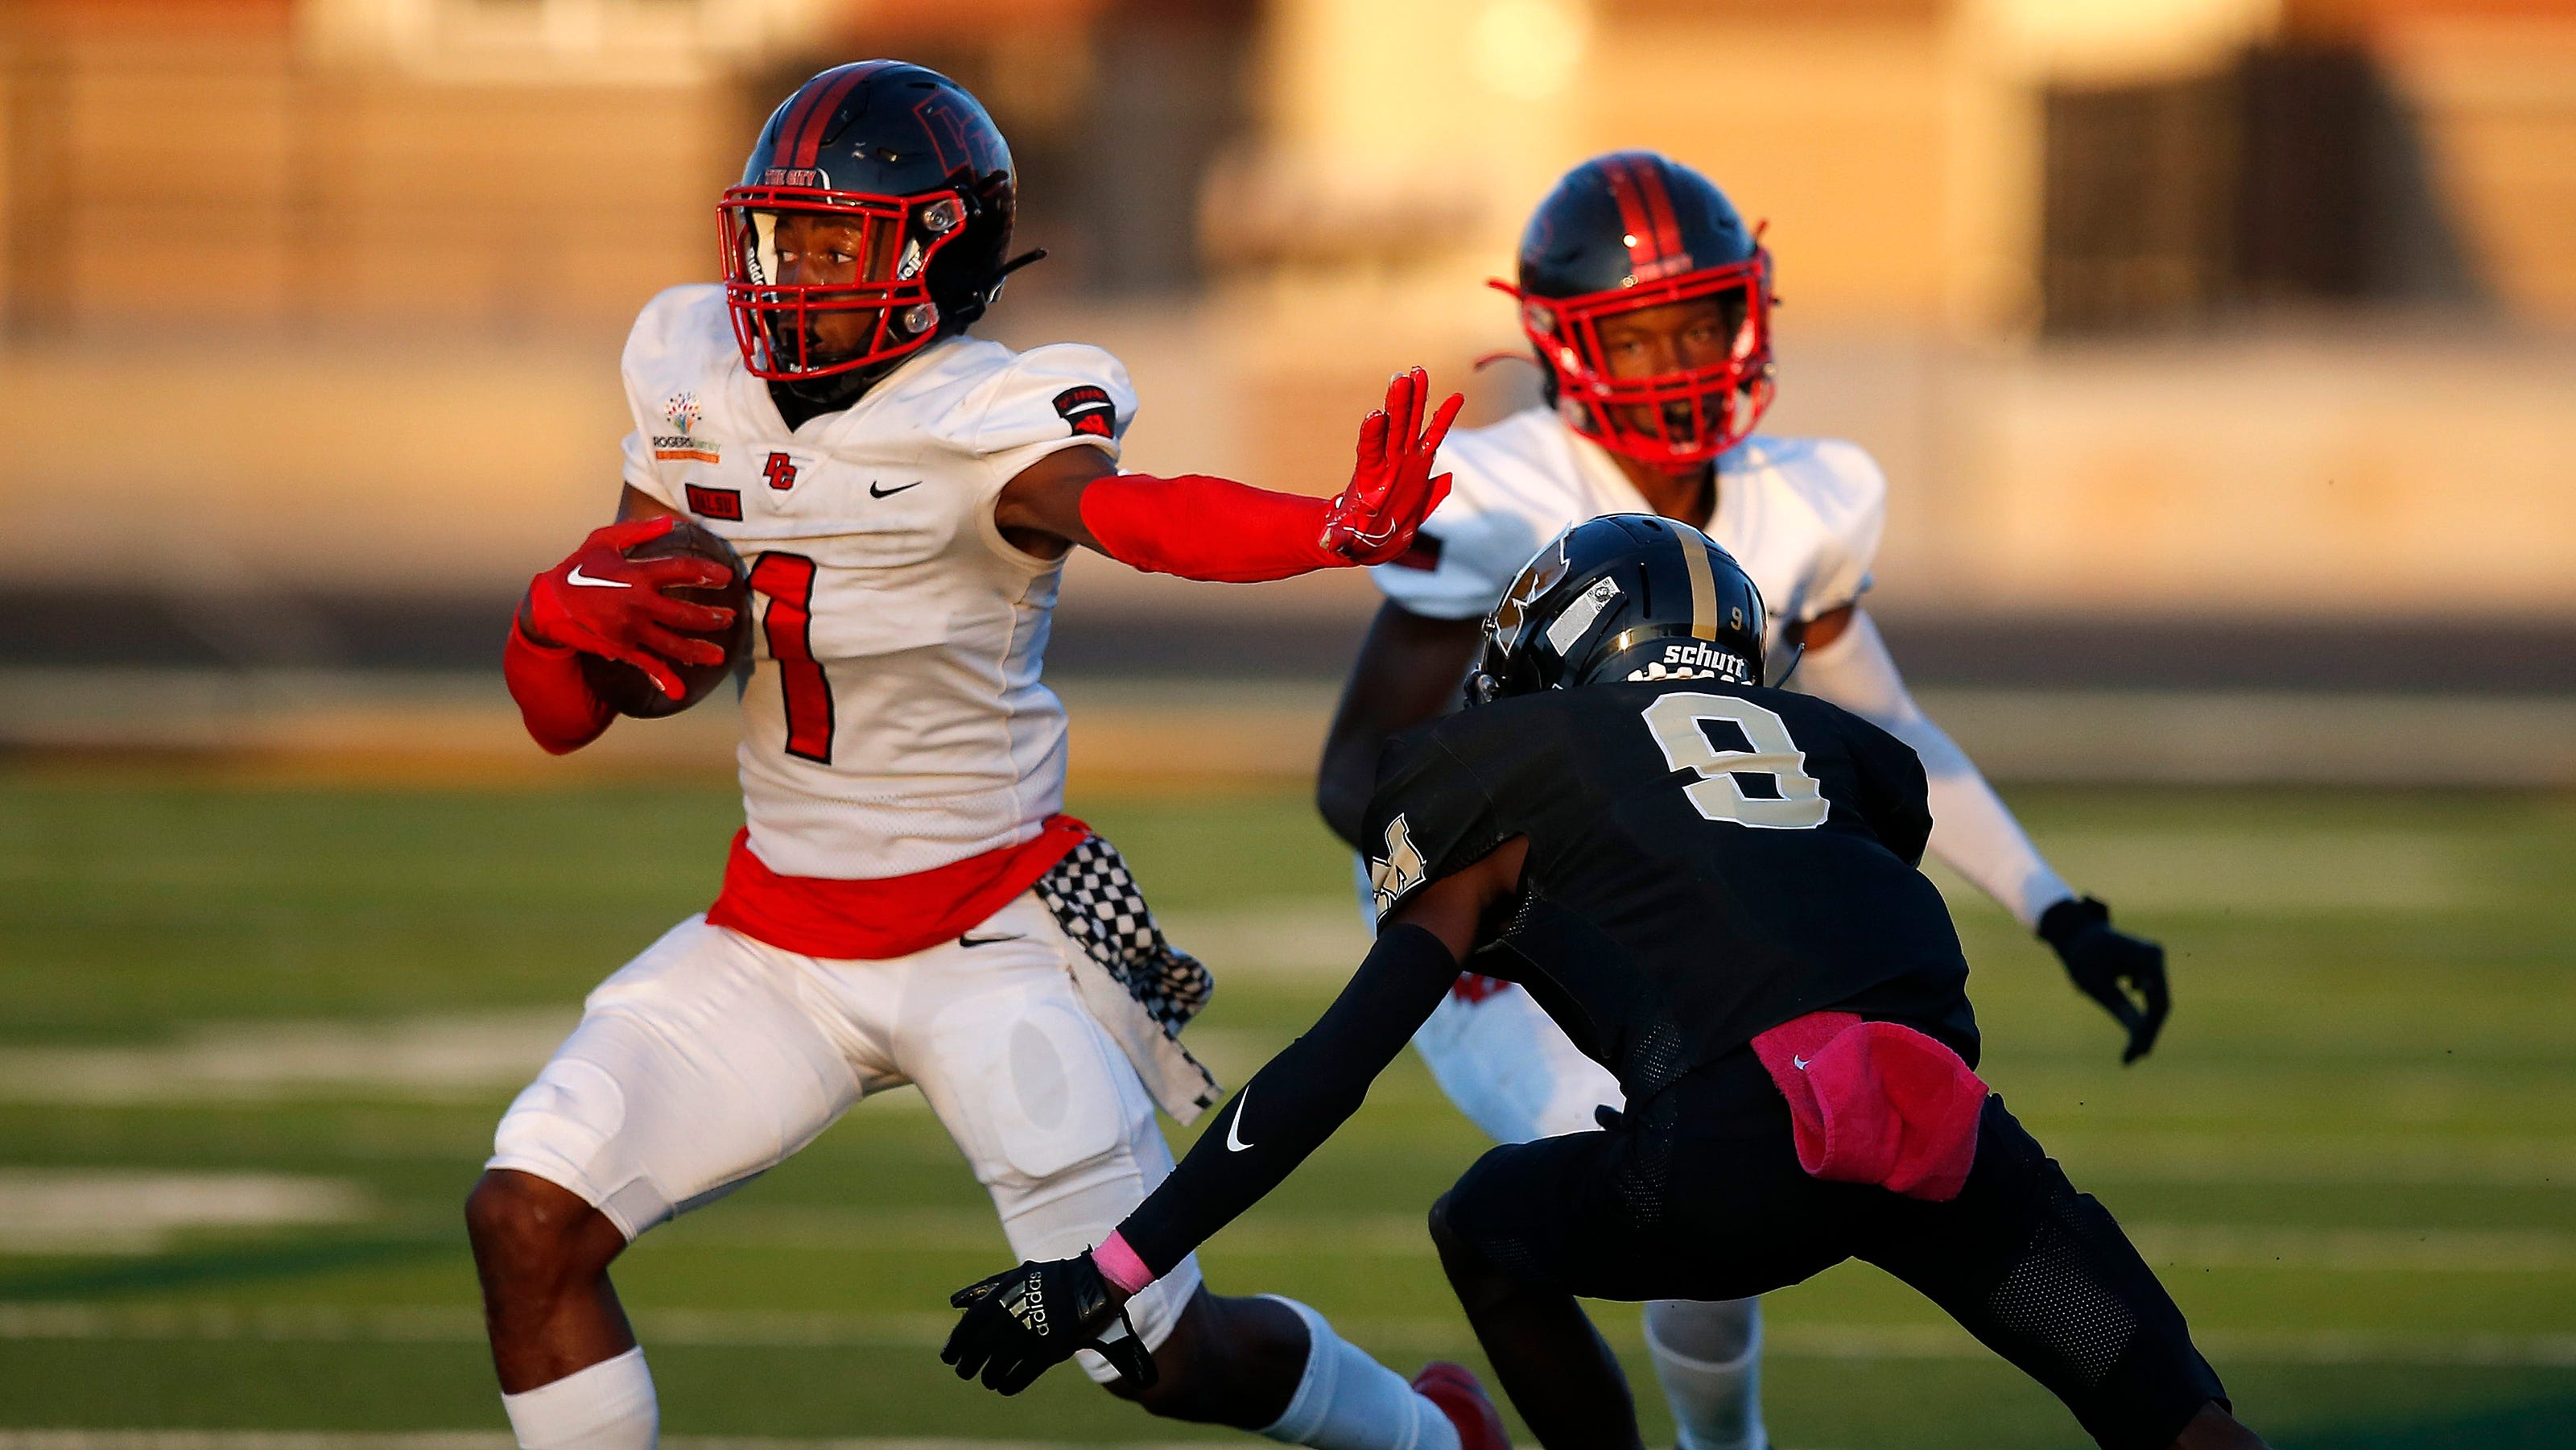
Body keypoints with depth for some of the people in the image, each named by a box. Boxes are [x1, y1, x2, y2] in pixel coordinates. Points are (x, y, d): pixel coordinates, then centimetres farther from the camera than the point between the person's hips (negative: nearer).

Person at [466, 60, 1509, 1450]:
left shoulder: (982, 425, -17)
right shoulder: (696, 396, 0)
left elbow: (1137, 513, -42)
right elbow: (562, 716, 6)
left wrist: (1341, 528, -63)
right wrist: (565, 615, -18)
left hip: (987, 941, -5)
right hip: (774, 939, 5)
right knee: (527, 1218, -12)